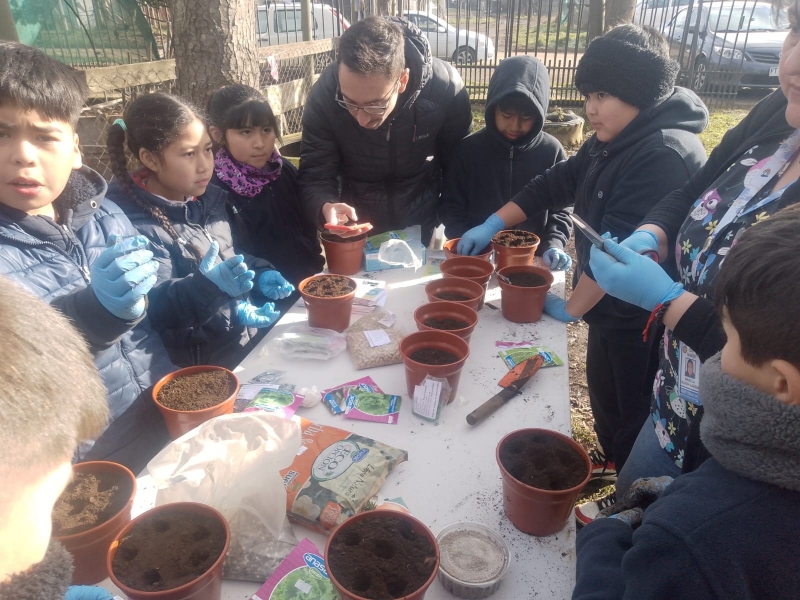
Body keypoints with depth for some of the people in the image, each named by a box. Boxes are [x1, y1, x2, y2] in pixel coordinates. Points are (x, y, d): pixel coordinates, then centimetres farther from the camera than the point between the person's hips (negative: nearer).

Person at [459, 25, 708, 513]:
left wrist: (572, 307, -15)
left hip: (642, 315, -9)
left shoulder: (666, 155, -26)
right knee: (602, 384, 24)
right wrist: (494, 224, 3)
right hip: (610, 301, 9)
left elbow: (619, 247, -27)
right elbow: (556, 183, 11)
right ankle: (612, 458, 48)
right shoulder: (613, 142, 3)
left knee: (632, 405, 8)